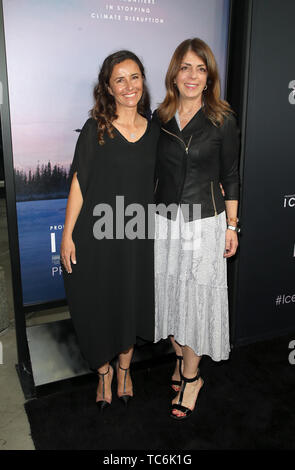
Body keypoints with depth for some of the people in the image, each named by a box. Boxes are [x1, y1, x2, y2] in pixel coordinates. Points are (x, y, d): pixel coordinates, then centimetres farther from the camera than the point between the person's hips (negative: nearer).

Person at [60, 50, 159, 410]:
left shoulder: (154, 131, 5)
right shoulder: (95, 129, -4)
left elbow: (157, 186, 11)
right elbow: (78, 183, -5)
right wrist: (67, 235, -9)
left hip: (138, 239, 3)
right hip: (97, 236, -2)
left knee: (132, 306, 15)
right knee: (98, 307, 10)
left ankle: (124, 368, 41)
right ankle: (103, 370, 37)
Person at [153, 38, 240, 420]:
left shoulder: (222, 120, -5)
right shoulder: (160, 117, 5)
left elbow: (230, 177, -1)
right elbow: (154, 172, 11)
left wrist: (231, 226, -3)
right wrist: (148, 217, 12)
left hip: (204, 222, -3)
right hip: (164, 220, 4)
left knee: (197, 297, 4)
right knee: (169, 293, 13)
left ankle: (191, 377, 23)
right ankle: (181, 361, 35)